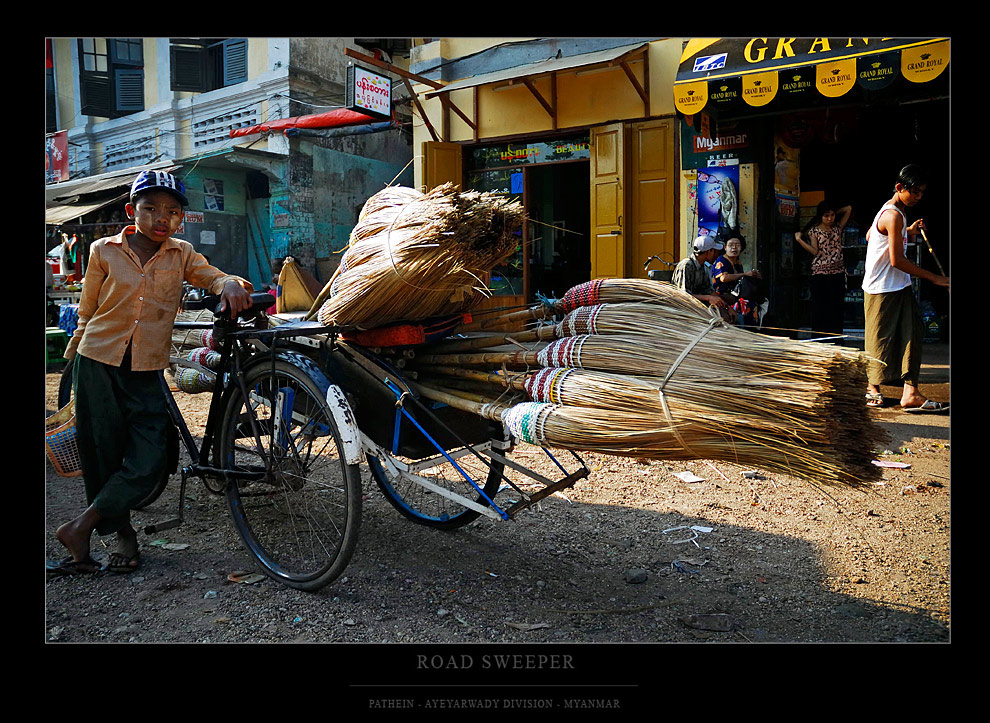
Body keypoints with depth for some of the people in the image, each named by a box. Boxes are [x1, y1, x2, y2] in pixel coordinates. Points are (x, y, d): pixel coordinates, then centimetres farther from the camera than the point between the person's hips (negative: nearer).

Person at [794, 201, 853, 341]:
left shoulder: (838, 227, 11)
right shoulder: (814, 231, 4)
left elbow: (848, 209, 14)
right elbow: (815, 251, -7)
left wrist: (835, 213, 16)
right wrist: (799, 240, -14)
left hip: (838, 272, 2)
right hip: (819, 273, -2)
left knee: (836, 307, 3)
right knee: (819, 308, -1)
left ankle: (837, 340, 7)